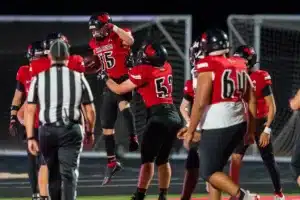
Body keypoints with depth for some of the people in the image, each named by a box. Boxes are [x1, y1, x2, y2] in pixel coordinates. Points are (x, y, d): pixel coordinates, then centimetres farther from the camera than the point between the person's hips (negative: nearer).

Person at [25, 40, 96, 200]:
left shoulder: (39, 78, 3)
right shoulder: (78, 78, 4)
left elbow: (30, 110, -1)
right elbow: (90, 111, 8)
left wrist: (30, 137, 3)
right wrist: (90, 132, 23)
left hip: (47, 130, 1)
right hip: (71, 129, -1)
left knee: (53, 173, 15)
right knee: (69, 172, -4)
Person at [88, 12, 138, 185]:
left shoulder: (118, 37, -12)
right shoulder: (95, 44, 8)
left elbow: (130, 40, -36)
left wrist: (113, 27, -33)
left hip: (124, 80, -8)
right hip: (110, 83, 8)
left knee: (122, 104, -41)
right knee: (107, 126, 10)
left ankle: (133, 138, -31)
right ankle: (112, 163, 22)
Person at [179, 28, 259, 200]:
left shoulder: (208, 67, -12)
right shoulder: (238, 65, 10)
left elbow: (200, 103, -16)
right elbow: (252, 100, 14)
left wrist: (190, 131, -9)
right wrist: (251, 127, 22)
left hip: (217, 127, -7)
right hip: (238, 124, 7)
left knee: (209, 172, 0)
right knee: (215, 168, 19)